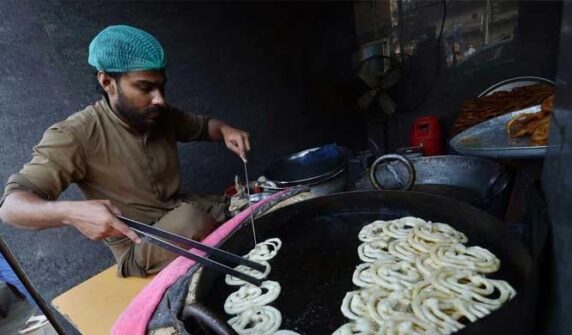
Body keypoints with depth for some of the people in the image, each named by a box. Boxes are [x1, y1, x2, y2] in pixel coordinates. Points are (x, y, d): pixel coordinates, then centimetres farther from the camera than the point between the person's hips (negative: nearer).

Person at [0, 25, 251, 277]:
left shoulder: (161, 115, 0)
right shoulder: (76, 135, -17)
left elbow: (202, 125, 16)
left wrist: (223, 130, -8)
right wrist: (71, 213, -42)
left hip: (182, 216, 6)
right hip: (137, 249, -5)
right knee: (191, 219, -34)